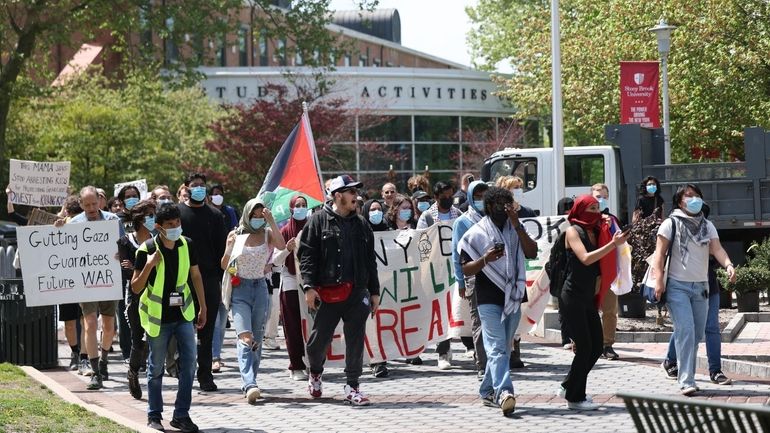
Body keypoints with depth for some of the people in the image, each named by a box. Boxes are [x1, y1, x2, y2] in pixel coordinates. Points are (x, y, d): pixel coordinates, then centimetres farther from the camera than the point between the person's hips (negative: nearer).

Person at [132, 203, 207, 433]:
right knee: (156, 368, 5)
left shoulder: (187, 245, -2)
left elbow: (196, 276, 11)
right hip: (157, 316, -3)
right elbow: (136, 288, -12)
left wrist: (203, 307, 12)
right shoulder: (147, 249, -13)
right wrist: (148, 266, -27)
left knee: (189, 363, -3)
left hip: (183, 314, 3)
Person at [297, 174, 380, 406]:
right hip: (327, 293, -3)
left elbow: (370, 261, 17)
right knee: (319, 339, 4)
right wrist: (309, 286, -12)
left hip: (357, 293, 3)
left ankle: (352, 387, 9)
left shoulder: (361, 224, 14)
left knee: (355, 341, 1)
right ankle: (315, 372, 33)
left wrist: (374, 291, 13)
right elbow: (306, 255, -4)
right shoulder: (318, 221, 0)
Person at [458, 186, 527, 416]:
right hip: (489, 299, -5)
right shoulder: (477, 233, 0)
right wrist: (485, 260, -19)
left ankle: (488, 390, 22)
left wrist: (517, 226, -9)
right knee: (497, 348, -16)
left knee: (502, 349, 11)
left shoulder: (514, 229, 13)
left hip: (512, 298, 5)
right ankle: (504, 392, -29)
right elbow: (465, 270, -1)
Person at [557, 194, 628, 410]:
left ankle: (569, 387, 21)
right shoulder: (573, 231, -7)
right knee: (584, 347, -8)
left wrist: (614, 240, -2)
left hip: (588, 297, 8)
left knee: (596, 348, 7)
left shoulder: (595, 232, 13)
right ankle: (575, 398, 2)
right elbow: (585, 258, -22)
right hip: (573, 297, -8)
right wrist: (613, 243, -24)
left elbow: (602, 263, 8)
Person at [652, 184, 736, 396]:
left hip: (701, 286, 6)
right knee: (685, 330, -16)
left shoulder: (707, 226, 12)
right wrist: (658, 279, -18)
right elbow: (660, 253, -6)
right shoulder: (671, 223, -2)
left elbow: (717, 249, -3)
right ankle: (686, 381, -18)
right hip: (677, 285, -6)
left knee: (697, 334, 7)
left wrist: (728, 265, -23)